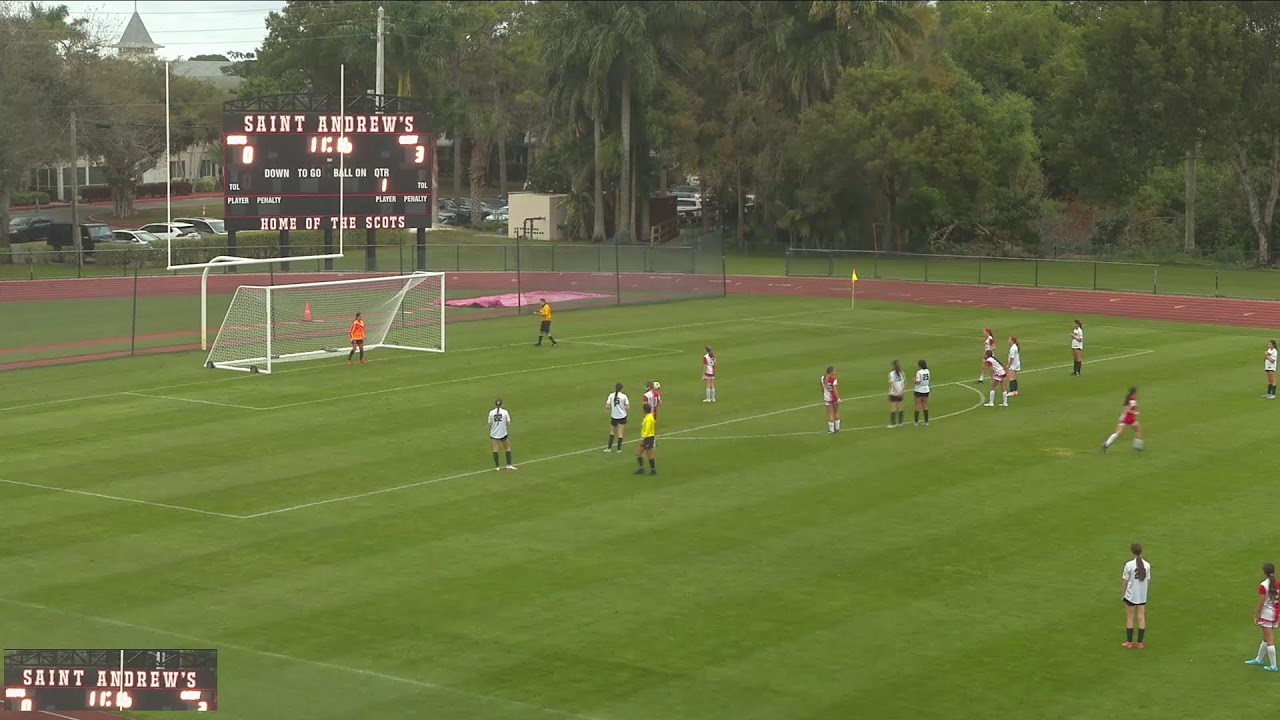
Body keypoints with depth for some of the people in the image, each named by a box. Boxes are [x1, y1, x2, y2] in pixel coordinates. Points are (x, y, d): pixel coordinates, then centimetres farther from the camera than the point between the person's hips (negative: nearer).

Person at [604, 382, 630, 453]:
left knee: (612, 432, 17)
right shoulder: (624, 396, -11)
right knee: (620, 433, 8)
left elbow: (607, 407, -7)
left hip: (614, 416, 1)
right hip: (622, 416, -1)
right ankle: (619, 449, 9)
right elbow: (628, 407, -10)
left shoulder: (611, 395, -7)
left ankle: (609, 448, 11)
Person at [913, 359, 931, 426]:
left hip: (919, 390, -5)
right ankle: (926, 422, 12)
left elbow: (918, 382, -21)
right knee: (925, 406, 11)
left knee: (917, 406, 4)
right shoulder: (927, 371, 0)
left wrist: (914, 380, -1)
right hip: (926, 390, 5)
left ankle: (916, 422, 7)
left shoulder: (919, 372, -17)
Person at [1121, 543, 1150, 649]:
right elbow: (1148, 580, 1)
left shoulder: (1129, 565, -16)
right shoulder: (1147, 565, -6)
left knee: (1129, 618, 9)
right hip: (1142, 596, 3)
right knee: (1141, 618, 10)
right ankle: (1140, 643, 13)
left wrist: (1122, 594, 2)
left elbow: (1125, 581, -10)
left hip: (1130, 595, -3)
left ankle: (1129, 642, 14)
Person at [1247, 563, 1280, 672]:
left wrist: (1256, 616, -6)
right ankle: (1259, 659, 37)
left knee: (1269, 640, 1)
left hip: (1266, 613, -7)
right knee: (1266, 638, 21)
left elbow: (1261, 603, -16)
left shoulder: (1263, 585, -18)